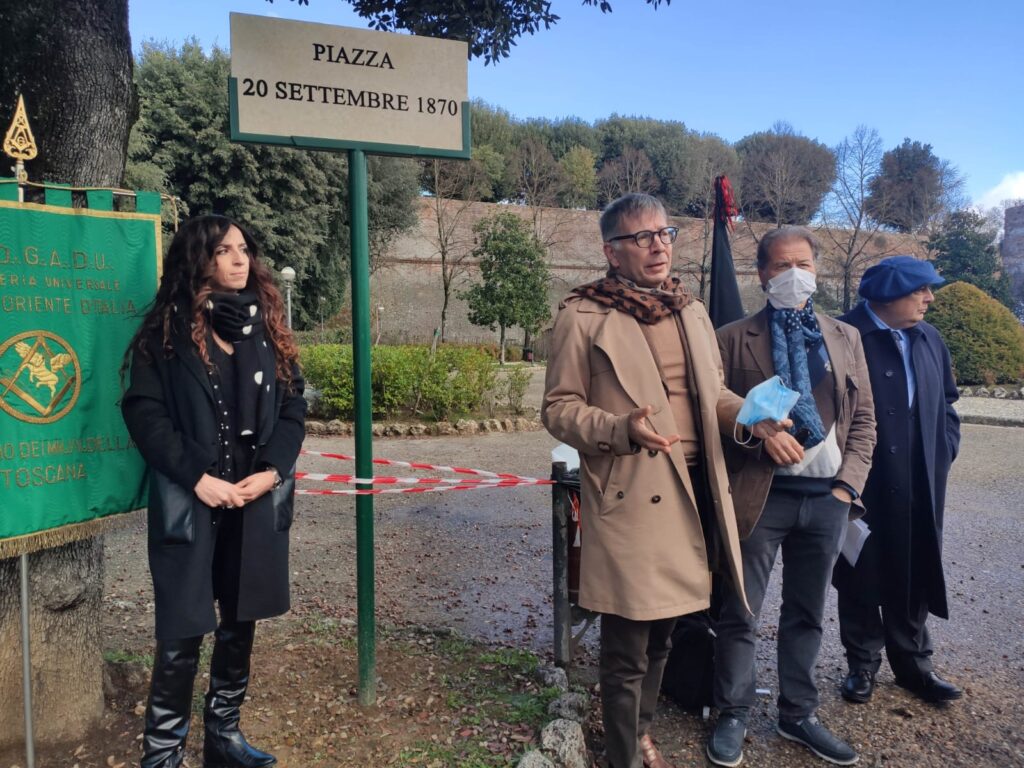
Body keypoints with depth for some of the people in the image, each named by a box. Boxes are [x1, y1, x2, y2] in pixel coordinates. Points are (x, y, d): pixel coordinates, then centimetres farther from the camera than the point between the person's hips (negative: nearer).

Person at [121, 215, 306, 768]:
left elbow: (293, 405, 6)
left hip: (257, 502, 4)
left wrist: (272, 471, -8)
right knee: (182, 632, 0)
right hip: (188, 503, -4)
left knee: (240, 622, 14)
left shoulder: (265, 324, 8)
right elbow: (144, 412, -7)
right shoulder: (167, 330, -2)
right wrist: (198, 477, -16)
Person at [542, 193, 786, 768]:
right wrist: (623, 429, -24)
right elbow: (559, 408, -7)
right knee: (627, 649, 4)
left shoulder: (692, 312, 12)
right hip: (631, 497, -6)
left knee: (662, 634, 21)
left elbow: (712, 393, 19)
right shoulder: (583, 317, -8)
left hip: (695, 488, 7)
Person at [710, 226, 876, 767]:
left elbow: (863, 418, 11)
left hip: (826, 499, 4)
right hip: (759, 495, -3)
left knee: (806, 615, 16)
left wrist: (848, 483, 1)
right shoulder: (733, 339, -1)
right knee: (740, 614, 7)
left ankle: (797, 714, 34)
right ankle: (733, 716, 25)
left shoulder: (846, 339, 11)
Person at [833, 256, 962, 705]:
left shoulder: (929, 340, 9)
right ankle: (862, 664, 26)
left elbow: (946, 402, 19)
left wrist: (944, 452, 9)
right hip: (862, 487, -5)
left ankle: (913, 663, 32)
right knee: (861, 577, 9)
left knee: (913, 577, 15)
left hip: (919, 489, 6)